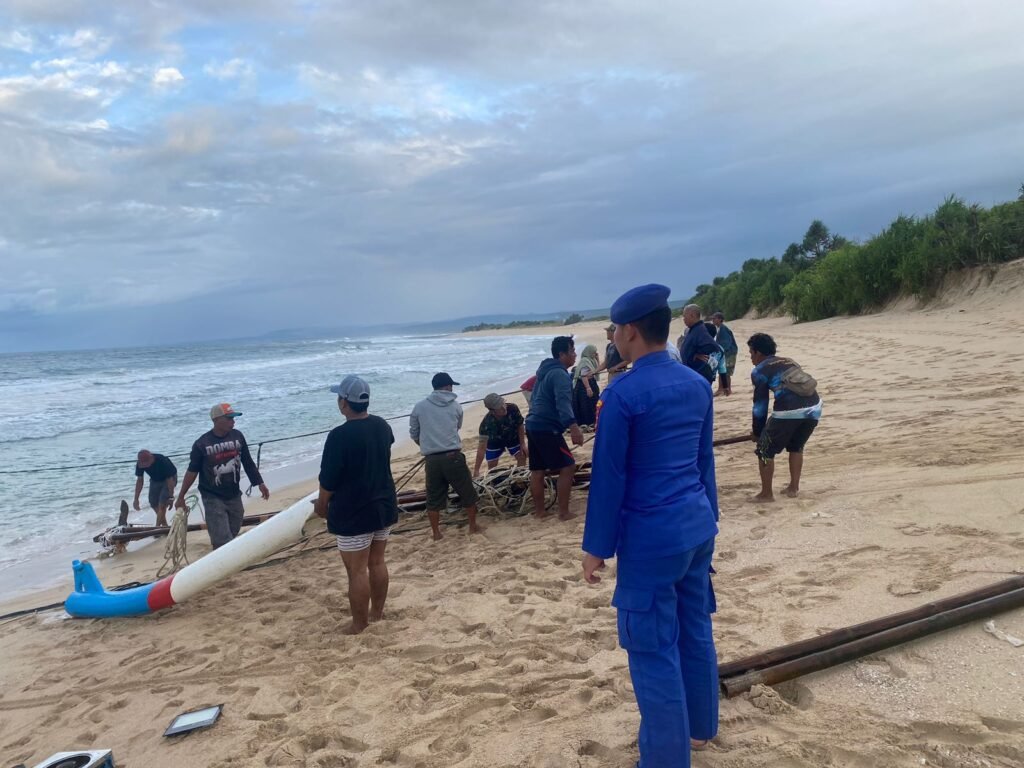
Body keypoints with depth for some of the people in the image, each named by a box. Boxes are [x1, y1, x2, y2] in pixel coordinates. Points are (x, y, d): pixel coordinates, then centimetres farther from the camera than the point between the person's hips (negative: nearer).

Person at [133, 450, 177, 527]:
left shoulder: (162, 461, -36)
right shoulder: (139, 464, -21)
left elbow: (170, 479, -29)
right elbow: (139, 480, -10)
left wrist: (171, 497, -27)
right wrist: (136, 499, -10)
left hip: (167, 479, -6)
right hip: (155, 480, 6)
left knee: (162, 505, -15)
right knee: (154, 505, 3)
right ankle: (165, 526, 16)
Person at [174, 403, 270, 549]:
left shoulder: (237, 436, -1)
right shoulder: (202, 444, -12)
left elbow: (248, 462, 8)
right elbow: (192, 471, -4)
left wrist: (260, 483, 7)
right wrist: (181, 497, -2)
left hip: (234, 496, 4)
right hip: (213, 498, -4)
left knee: (232, 535, 13)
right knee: (222, 541, -8)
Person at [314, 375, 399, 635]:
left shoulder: (339, 436, -21)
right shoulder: (382, 426, 0)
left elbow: (328, 479, -15)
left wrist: (321, 504, 4)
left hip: (353, 513, -7)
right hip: (384, 506, 7)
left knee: (357, 570, 5)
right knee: (377, 562, 19)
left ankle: (359, 624, 15)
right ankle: (377, 612, 31)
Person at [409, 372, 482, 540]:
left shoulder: (420, 406, 6)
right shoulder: (455, 405, 6)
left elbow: (413, 434, 13)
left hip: (431, 459, 1)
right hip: (453, 456, -1)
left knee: (433, 497, 11)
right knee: (467, 492, 14)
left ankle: (436, 533, 17)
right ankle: (473, 526, 24)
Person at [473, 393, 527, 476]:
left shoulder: (513, 408, -36)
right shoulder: (487, 422, -41)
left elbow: (520, 426, -15)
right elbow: (482, 446, -42)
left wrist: (522, 444, -16)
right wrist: (476, 470, -45)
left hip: (513, 437, 2)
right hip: (494, 441, -2)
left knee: (522, 457, -11)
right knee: (492, 466, -2)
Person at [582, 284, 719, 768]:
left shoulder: (622, 394, -18)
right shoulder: (697, 384, 4)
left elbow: (609, 478, -15)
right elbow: (705, 460, 12)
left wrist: (597, 547, -6)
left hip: (651, 538, -8)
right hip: (698, 526, 8)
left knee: (654, 651, 5)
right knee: (696, 629, 22)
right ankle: (700, 727, 41)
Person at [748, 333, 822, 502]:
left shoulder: (759, 371, 7)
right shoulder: (789, 362, 26)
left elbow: (760, 404, 8)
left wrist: (757, 432, 20)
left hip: (789, 411, -7)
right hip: (814, 407, 7)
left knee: (765, 450, 12)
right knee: (796, 447, 30)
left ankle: (766, 494, 17)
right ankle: (793, 487, 33)